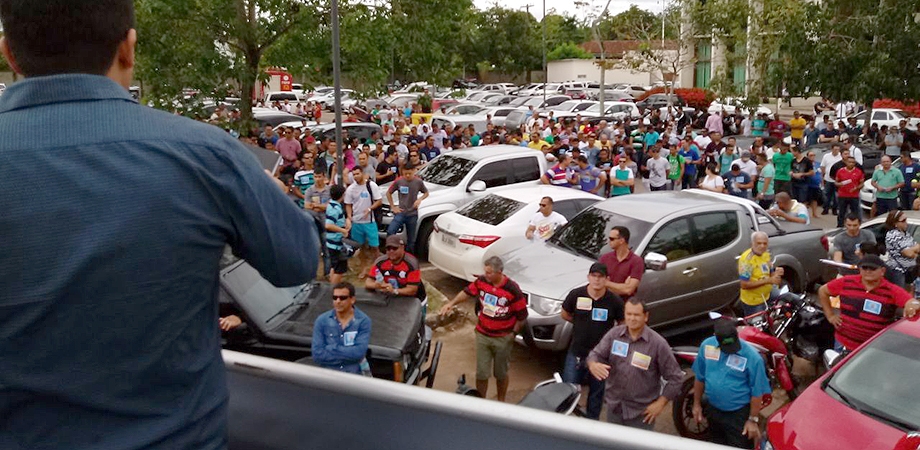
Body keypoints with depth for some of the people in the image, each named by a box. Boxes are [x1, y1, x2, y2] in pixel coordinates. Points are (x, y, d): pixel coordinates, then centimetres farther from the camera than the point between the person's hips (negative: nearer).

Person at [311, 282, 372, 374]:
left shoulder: (363, 321, -4)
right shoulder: (321, 320, 0)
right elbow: (317, 354, -6)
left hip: (355, 376, -1)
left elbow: (359, 352, -13)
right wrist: (350, 355, -8)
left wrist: (331, 348, -8)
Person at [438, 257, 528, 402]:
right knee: (481, 373, 9)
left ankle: (501, 401, 38)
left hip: (503, 339, -2)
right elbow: (467, 292, 7)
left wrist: (513, 333, -8)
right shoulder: (481, 281, -10)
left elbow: (522, 315, -12)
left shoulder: (512, 290, -22)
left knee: (501, 373, 17)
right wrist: (451, 303, -6)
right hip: (482, 335, 3)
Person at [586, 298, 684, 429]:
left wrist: (660, 403, -11)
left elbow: (675, 377, -8)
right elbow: (596, 354, -1)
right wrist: (593, 365, -26)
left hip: (642, 412, -3)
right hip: (614, 407, 4)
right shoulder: (614, 334, -3)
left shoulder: (658, 343, -13)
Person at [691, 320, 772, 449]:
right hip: (713, 410, 4)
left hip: (739, 414, -4)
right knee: (715, 446, 24)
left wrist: (753, 419, -9)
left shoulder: (752, 356, -24)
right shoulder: (706, 345, -11)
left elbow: (757, 392, -14)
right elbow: (700, 377, 2)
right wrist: (697, 404, 9)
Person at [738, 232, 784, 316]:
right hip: (753, 303, -7)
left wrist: (776, 273, -11)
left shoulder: (766, 255, 4)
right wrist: (768, 280, -29)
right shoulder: (747, 258, -23)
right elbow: (744, 285, -27)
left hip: (767, 298, 7)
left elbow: (770, 274, 14)